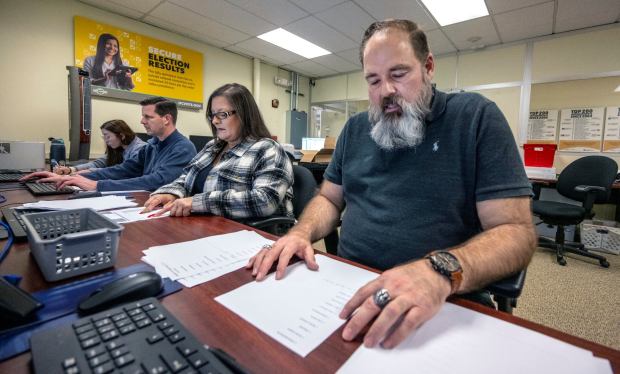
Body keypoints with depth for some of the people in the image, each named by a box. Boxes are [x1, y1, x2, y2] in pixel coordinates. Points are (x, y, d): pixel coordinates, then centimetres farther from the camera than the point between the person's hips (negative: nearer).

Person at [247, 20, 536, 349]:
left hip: (446, 303, -1)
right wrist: (302, 232, -8)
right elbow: (329, 198, 14)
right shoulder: (355, 129, 11)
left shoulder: (476, 116, -2)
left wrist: (442, 271, -27)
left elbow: (516, 231, -8)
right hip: (347, 288, 3)